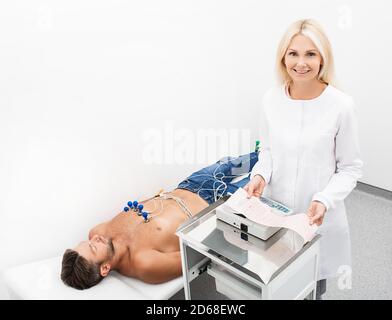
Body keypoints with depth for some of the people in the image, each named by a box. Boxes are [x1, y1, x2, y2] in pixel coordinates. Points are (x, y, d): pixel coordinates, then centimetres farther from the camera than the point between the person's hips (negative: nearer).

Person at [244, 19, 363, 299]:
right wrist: (260, 175, -12)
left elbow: (351, 168, -8)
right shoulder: (271, 99, -6)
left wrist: (325, 200, -23)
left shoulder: (341, 105, -17)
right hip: (276, 210, 3)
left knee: (312, 285, 18)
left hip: (317, 216, -2)